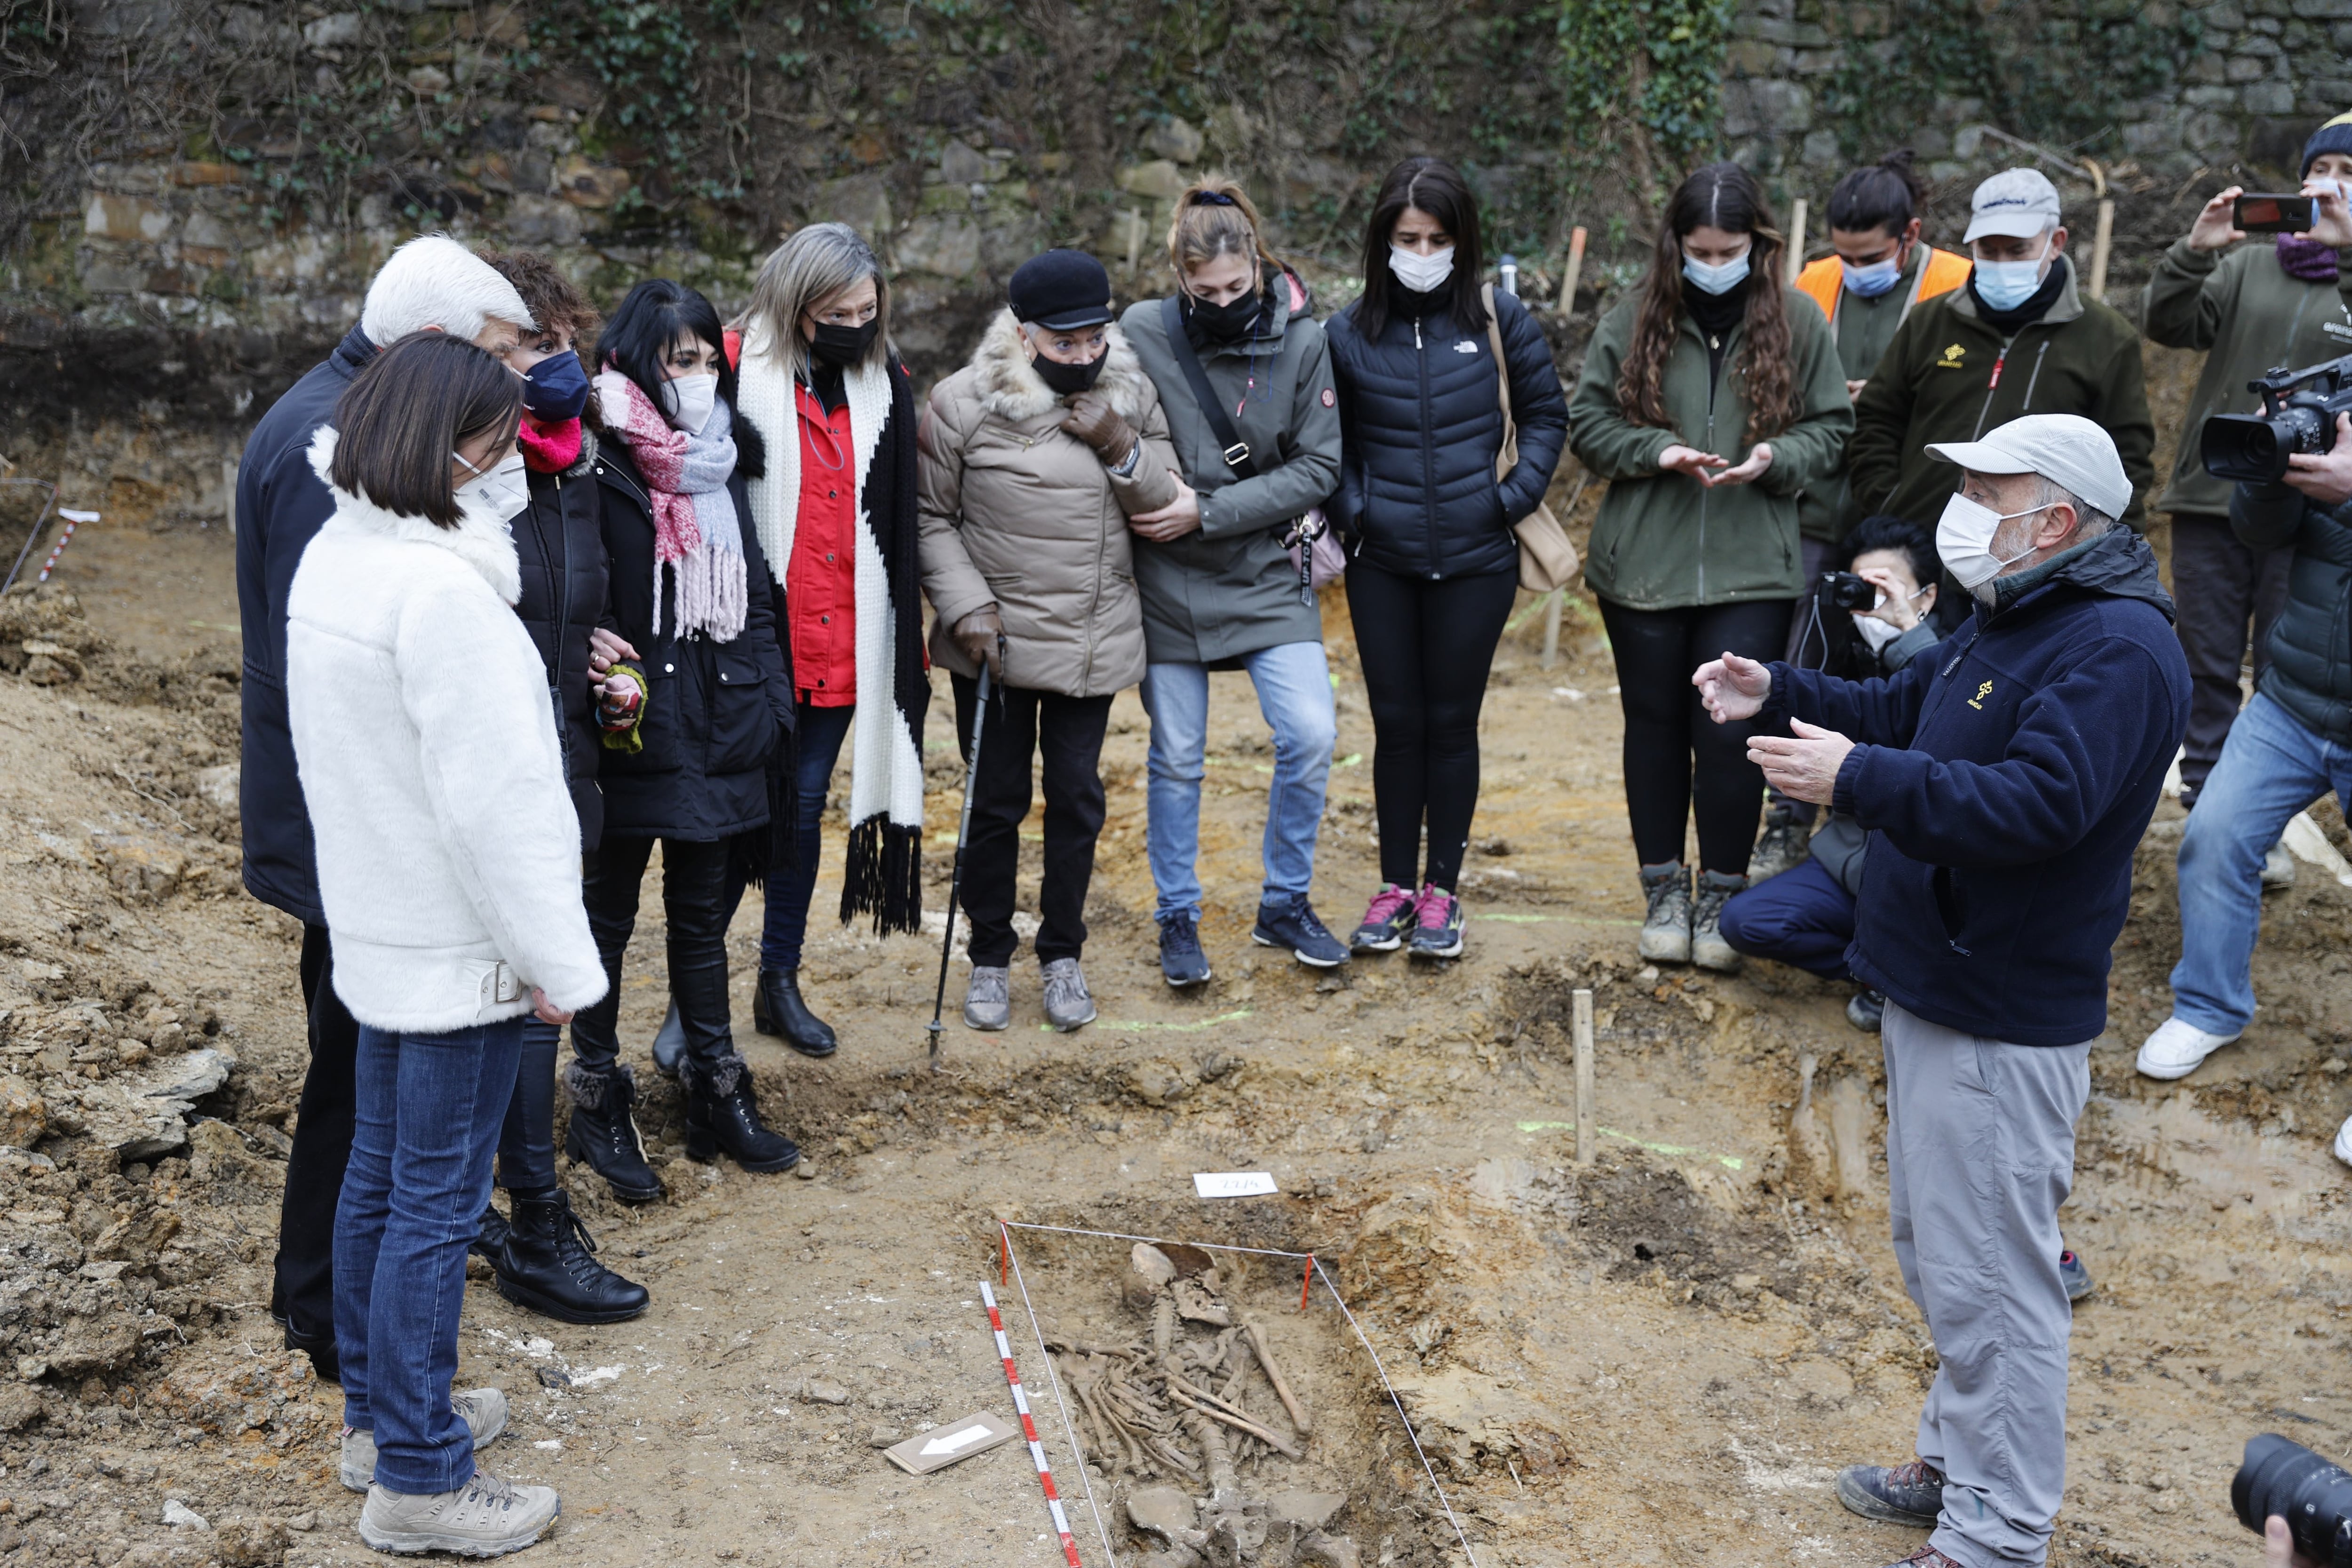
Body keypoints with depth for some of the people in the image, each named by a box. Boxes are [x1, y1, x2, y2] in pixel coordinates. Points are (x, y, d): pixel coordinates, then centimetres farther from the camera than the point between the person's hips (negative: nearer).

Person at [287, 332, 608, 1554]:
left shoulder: (333, 558, 6)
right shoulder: (441, 592, -24)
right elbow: (497, 798, -24)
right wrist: (560, 960, -17)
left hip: (380, 933, 10)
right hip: (460, 947, -10)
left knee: (381, 1176, 19)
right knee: (436, 1202, 0)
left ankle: (381, 1411, 35)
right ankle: (417, 1479, 12)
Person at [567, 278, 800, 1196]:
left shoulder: (723, 468, 9)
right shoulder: (605, 473, -12)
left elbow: (755, 596, 13)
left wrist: (769, 699, 7)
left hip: (718, 731, 6)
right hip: (635, 733, -6)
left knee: (702, 914, 16)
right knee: (610, 915, 8)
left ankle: (717, 1091, 26)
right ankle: (598, 1105, 20)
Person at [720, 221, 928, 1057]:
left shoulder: (887, 386, 9)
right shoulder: (741, 376, -6)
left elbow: (903, 525, 13)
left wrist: (909, 642, 11)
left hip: (845, 645, 4)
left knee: (803, 810, 12)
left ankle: (780, 983, 25)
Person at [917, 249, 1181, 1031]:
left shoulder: (1132, 396, 0)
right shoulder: (963, 403, -9)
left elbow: (1169, 505, 1)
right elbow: (930, 518, -3)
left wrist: (1123, 448, -16)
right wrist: (965, 605, -13)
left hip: (1096, 641, 3)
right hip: (994, 641, -2)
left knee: (1078, 797, 9)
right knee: (996, 802, 7)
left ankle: (1063, 955, 26)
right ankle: (990, 958, 24)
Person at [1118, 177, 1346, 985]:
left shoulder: (1302, 342, -7)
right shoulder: (1141, 333, -8)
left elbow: (1317, 467, -8)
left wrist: (1207, 510, -15)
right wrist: (1147, 489, -12)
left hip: (1264, 576, 1)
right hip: (1167, 582, -1)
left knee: (1311, 735, -8)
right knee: (1177, 758, 7)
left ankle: (1284, 904, 14)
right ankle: (1178, 918, 25)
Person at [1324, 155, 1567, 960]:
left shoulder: (1498, 319, -2)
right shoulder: (1350, 333, -2)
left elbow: (1547, 413, 8)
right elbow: (1329, 443, 9)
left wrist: (1516, 496, -3)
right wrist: (1348, 513, -5)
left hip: (1475, 562, -1)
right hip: (1381, 566, 1)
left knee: (1452, 724, 8)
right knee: (1396, 724, 8)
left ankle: (1441, 892, 19)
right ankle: (1395, 886, 21)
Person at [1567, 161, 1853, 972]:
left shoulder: (1797, 320, 1)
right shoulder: (1633, 319, 1)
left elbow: (1831, 427, 5)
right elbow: (1587, 421, 4)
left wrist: (1774, 459, -14)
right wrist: (1656, 451, -13)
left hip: (1751, 570, -1)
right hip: (1642, 564, 1)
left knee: (1732, 734, -1)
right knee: (1655, 725, 11)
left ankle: (1721, 898, 17)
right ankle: (1663, 893, 26)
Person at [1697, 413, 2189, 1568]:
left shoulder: (2117, 649, -21)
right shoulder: (2013, 619, 13)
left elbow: (2041, 805, -32)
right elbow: (1900, 712, 23)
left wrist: (1861, 780, -36)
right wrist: (1778, 698, 9)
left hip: (2002, 1026, -11)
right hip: (1934, 992, 11)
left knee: (1987, 1278, -2)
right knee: (1937, 1257, 22)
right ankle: (1958, 1466, 37)